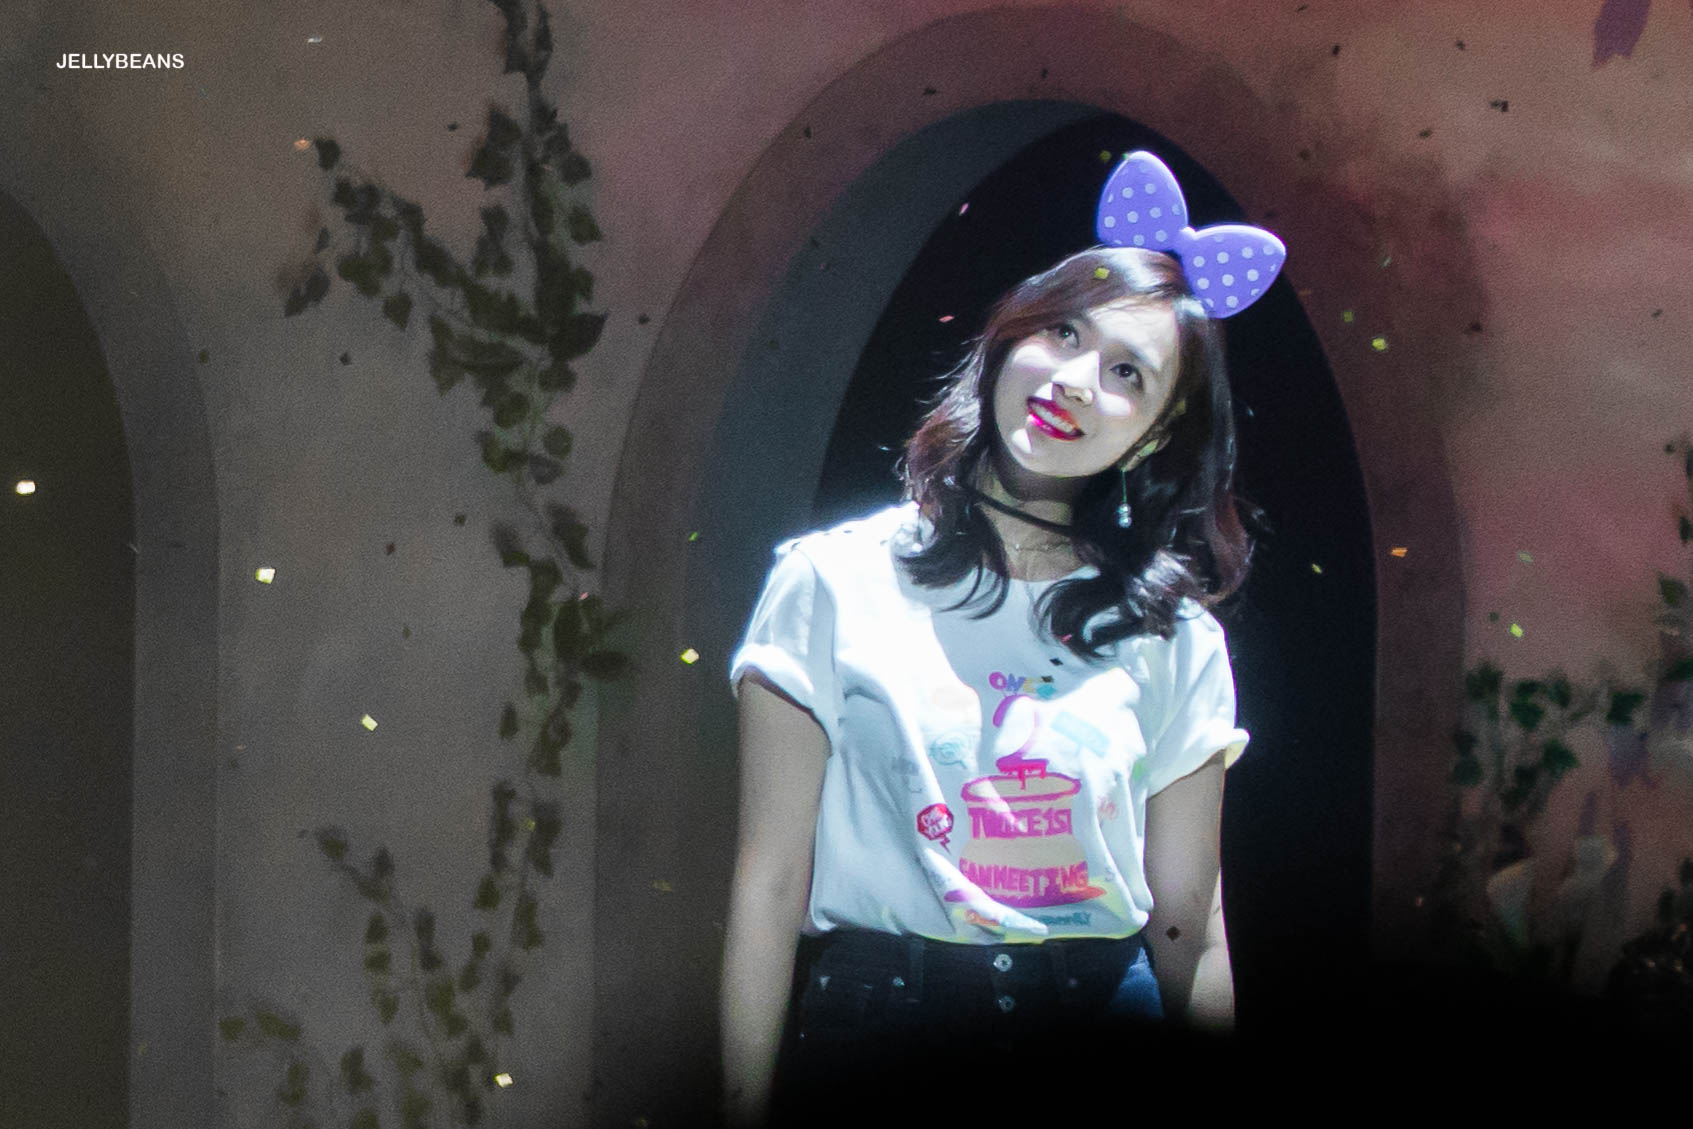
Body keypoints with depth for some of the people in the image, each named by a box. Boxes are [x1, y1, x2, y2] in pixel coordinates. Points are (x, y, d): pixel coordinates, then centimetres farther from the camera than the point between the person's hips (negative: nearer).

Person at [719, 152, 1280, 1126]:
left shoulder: (1174, 635, 5)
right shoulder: (834, 582, -3)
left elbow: (1189, 927, 6)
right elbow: (770, 887, -4)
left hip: (1104, 1026, 2)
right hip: (877, 1013, -2)